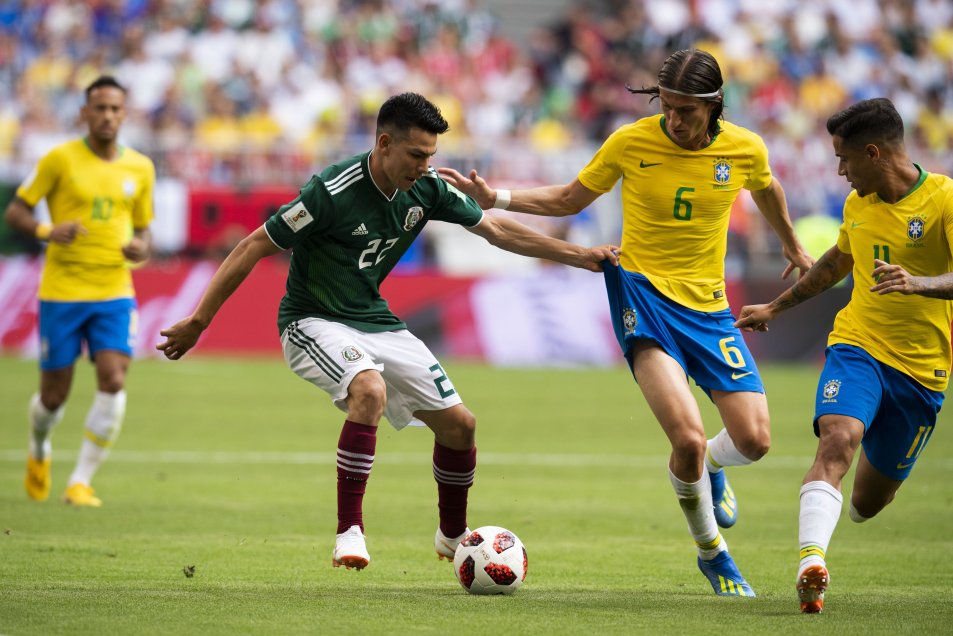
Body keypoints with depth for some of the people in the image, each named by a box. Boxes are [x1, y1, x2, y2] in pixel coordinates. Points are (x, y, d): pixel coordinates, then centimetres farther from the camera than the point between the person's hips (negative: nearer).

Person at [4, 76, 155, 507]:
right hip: (61, 292, -2)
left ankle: (81, 482, -9)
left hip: (115, 293, 2)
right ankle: (39, 449, 39)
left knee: (113, 380, -17)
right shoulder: (60, 159, -4)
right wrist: (49, 232, -21)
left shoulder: (140, 168, 7)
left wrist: (141, 248, -6)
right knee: (54, 395, 4)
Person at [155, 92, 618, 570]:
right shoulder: (332, 191, -25)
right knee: (370, 390, -37)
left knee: (458, 423, 3)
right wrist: (198, 321, -20)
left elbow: (496, 230, 6)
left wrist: (581, 256, 4)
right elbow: (254, 247, -20)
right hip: (313, 322, -7)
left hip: (375, 321, 7)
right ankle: (349, 532, -29)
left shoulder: (425, 190, -6)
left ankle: (452, 536, 29)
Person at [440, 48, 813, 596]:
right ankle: (712, 551, 5)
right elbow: (570, 199, 6)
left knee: (754, 439, -6)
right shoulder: (630, 143, -10)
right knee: (688, 437, -22)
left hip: (708, 304, 3)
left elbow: (767, 190, 20)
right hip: (644, 292, -3)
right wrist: (495, 198, -5)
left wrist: (792, 245, 36)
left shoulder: (745, 149, -5)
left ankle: (710, 467, 34)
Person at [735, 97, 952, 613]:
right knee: (838, 439, -29)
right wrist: (776, 307, 35)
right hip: (857, 345, 3)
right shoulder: (858, 204, 8)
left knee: (867, 502, 11)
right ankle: (811, 563, -43)